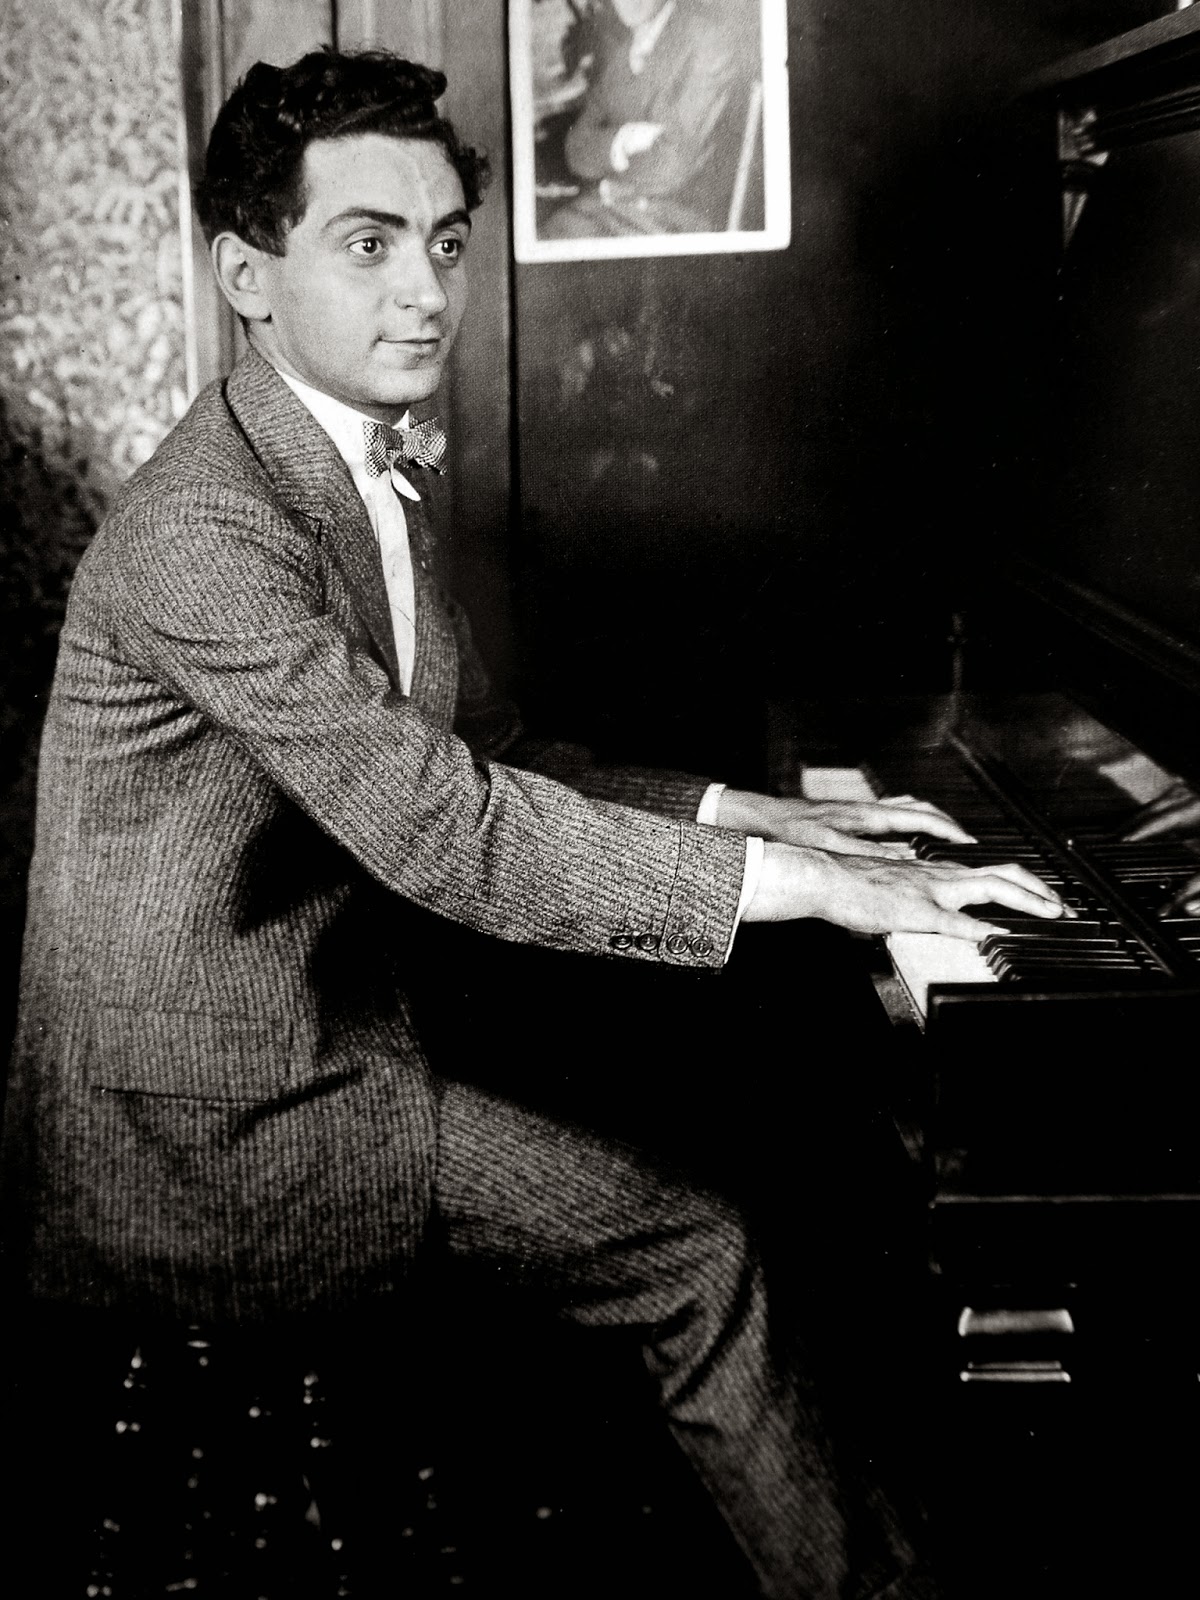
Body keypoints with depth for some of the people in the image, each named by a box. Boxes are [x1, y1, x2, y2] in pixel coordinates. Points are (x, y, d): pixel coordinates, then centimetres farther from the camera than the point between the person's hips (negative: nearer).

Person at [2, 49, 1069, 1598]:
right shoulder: (199, 527, -23)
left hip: (333, 1034, 9)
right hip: (207, 1129, -9)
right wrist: (802, 883, -25)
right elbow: (446, 833, -29)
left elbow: (487, 751, 15)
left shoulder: (375, 473, 10)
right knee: (696, 1249, -14)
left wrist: (743, 810, 4)